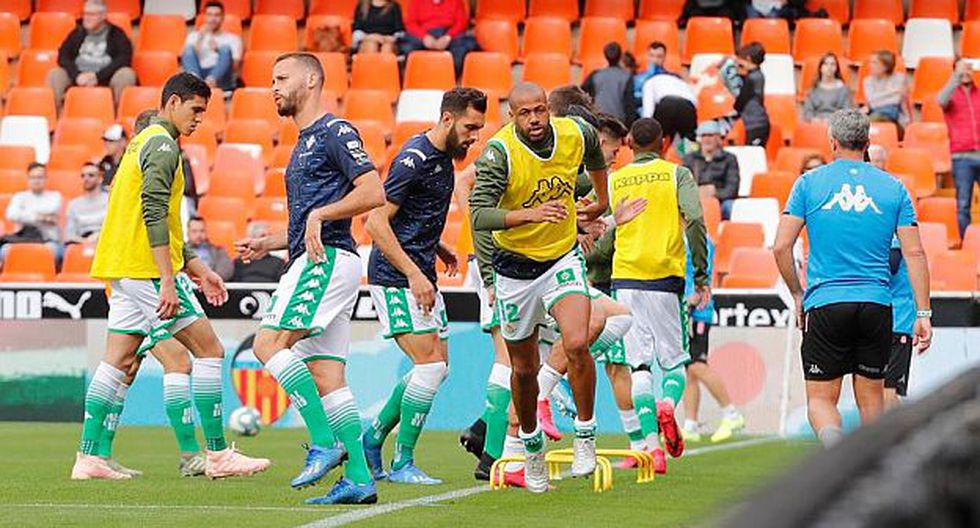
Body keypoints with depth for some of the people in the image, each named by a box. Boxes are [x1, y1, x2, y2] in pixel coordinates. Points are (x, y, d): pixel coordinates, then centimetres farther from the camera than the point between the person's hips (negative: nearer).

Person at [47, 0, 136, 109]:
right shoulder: (77, 33, 14)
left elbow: (124, 60, -6)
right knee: (55, 74, -24)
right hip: (78, 79, 2)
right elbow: (63, 57, 6)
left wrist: (98, 76, -17)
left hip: (106, 79, -2)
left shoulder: (116, 34, 6)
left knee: (127, 74, -32)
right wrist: (77, 75, -14)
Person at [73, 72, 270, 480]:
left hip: (123, 270, 10)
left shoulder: (144, 142, 22)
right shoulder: (162, 144, -9)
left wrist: (198, 270, 25)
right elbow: (154, 214, -20)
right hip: (146, 270, -10)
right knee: (209, 350, -5)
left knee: (117, 361, 8)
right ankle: (218, 454, -5)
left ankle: (88, 458, 4)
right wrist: (167, 281, -24)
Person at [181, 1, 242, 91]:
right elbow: (186, 56, 5)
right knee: (189, 48, -20)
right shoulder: (193, 36, 22)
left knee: (225, 48, -24)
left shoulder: (232, 38, 17)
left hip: (221, 79, -1)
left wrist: (218, 50, -10)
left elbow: (235, 64, 3)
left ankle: (212, 80, -54)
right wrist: (200, 38, -3)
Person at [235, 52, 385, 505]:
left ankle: (324, 442, -18)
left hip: (328, 259, -10)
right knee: (326, 376, 3)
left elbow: (374, 193, -16)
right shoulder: (305, 143, 25)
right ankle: (358, 478, 0)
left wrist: (319, 215, -17)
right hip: (316, 262, 10)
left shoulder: (335, 132, -6)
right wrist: (268, 243, 20)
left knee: (269, 344, -17)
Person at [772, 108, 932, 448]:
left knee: (821, 399, 1)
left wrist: (797, 295, 12)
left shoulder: (809, 183, 3)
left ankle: (835, 445, -28)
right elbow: (914, 253, 1)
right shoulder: (893, 187, 6)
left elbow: (781, 246, -1)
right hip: (877, 305, 2)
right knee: (871, 397, 14)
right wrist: (923, 313, 2)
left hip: (824, 305, -2)